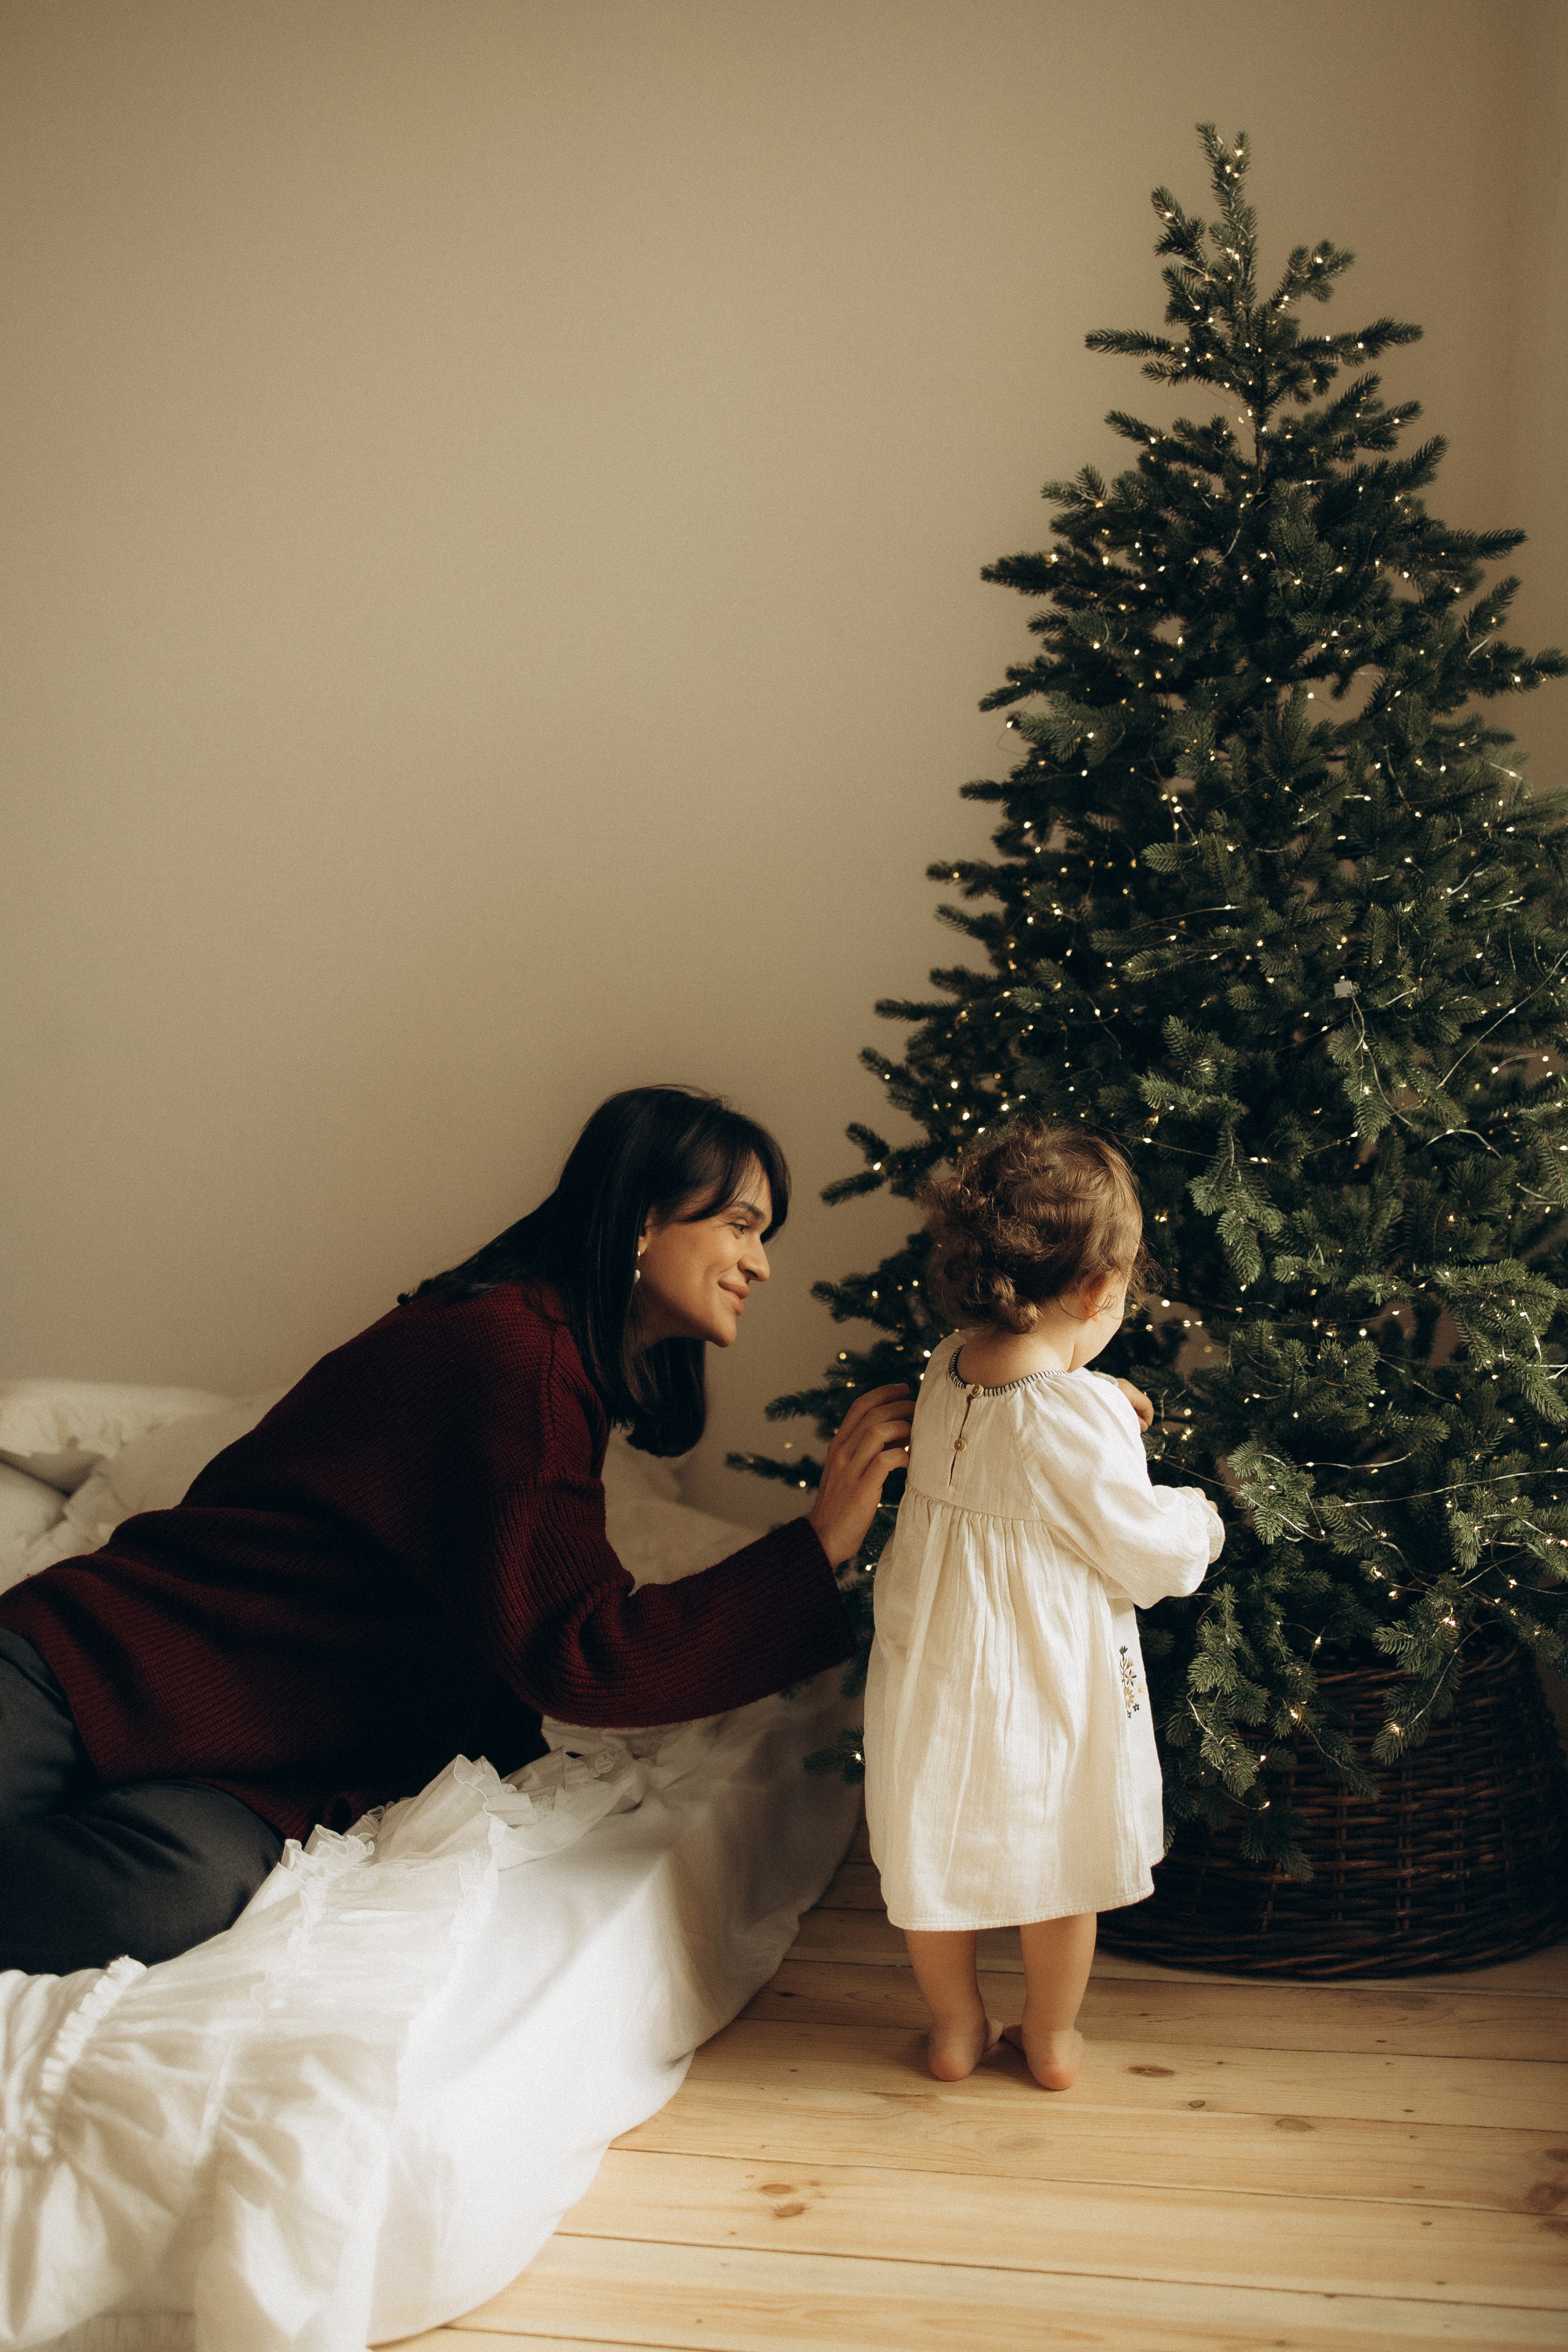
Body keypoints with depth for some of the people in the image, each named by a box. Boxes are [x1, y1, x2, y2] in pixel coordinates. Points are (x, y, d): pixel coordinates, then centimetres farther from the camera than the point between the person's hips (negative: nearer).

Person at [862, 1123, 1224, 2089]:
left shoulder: (945, 1376, -8)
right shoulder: (1079, 1418, -26)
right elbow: (1145, 1552, -16)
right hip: (1050, 1680, -4)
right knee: (1062, 1857, 18)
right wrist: (1195, 1519, 3)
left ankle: (957, 2029, 35)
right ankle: (1053, 2036, 33)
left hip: (937, 1665, 5)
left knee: (939, 1849, 20)